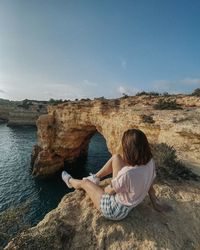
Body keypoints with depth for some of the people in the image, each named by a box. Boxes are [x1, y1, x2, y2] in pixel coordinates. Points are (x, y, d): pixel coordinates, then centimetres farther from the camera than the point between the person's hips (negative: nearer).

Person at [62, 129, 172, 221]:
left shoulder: (127, 173, -39)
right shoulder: (150, 162, -19)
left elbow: (110, 191, -20)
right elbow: (149, 184, -3)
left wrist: (104, 189, 2)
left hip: (114, 210, -6)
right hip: (131, 202, 6)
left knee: (84, 182, 13)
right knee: (116, 157, 0)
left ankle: (70, 181, 50)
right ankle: (95, 177, 24)